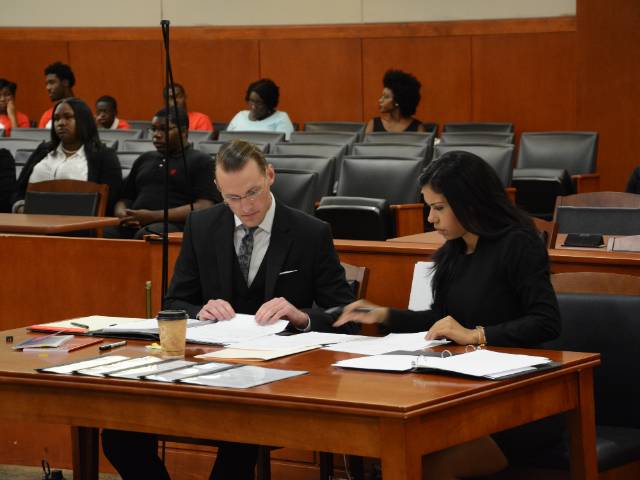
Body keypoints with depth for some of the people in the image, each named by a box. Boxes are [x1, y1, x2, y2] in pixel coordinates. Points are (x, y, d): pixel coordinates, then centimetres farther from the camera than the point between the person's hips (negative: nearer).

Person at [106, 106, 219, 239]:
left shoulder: (200, 161, 8)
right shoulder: (144, 159, 29)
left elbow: (204, 207, -5)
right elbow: (125, 198, 32)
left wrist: (154, 216, -13)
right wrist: (121, 213, 4)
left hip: (173, 224, -5)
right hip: (133, 225, 5)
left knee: (145, 235, -40)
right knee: (105, 232, -30)